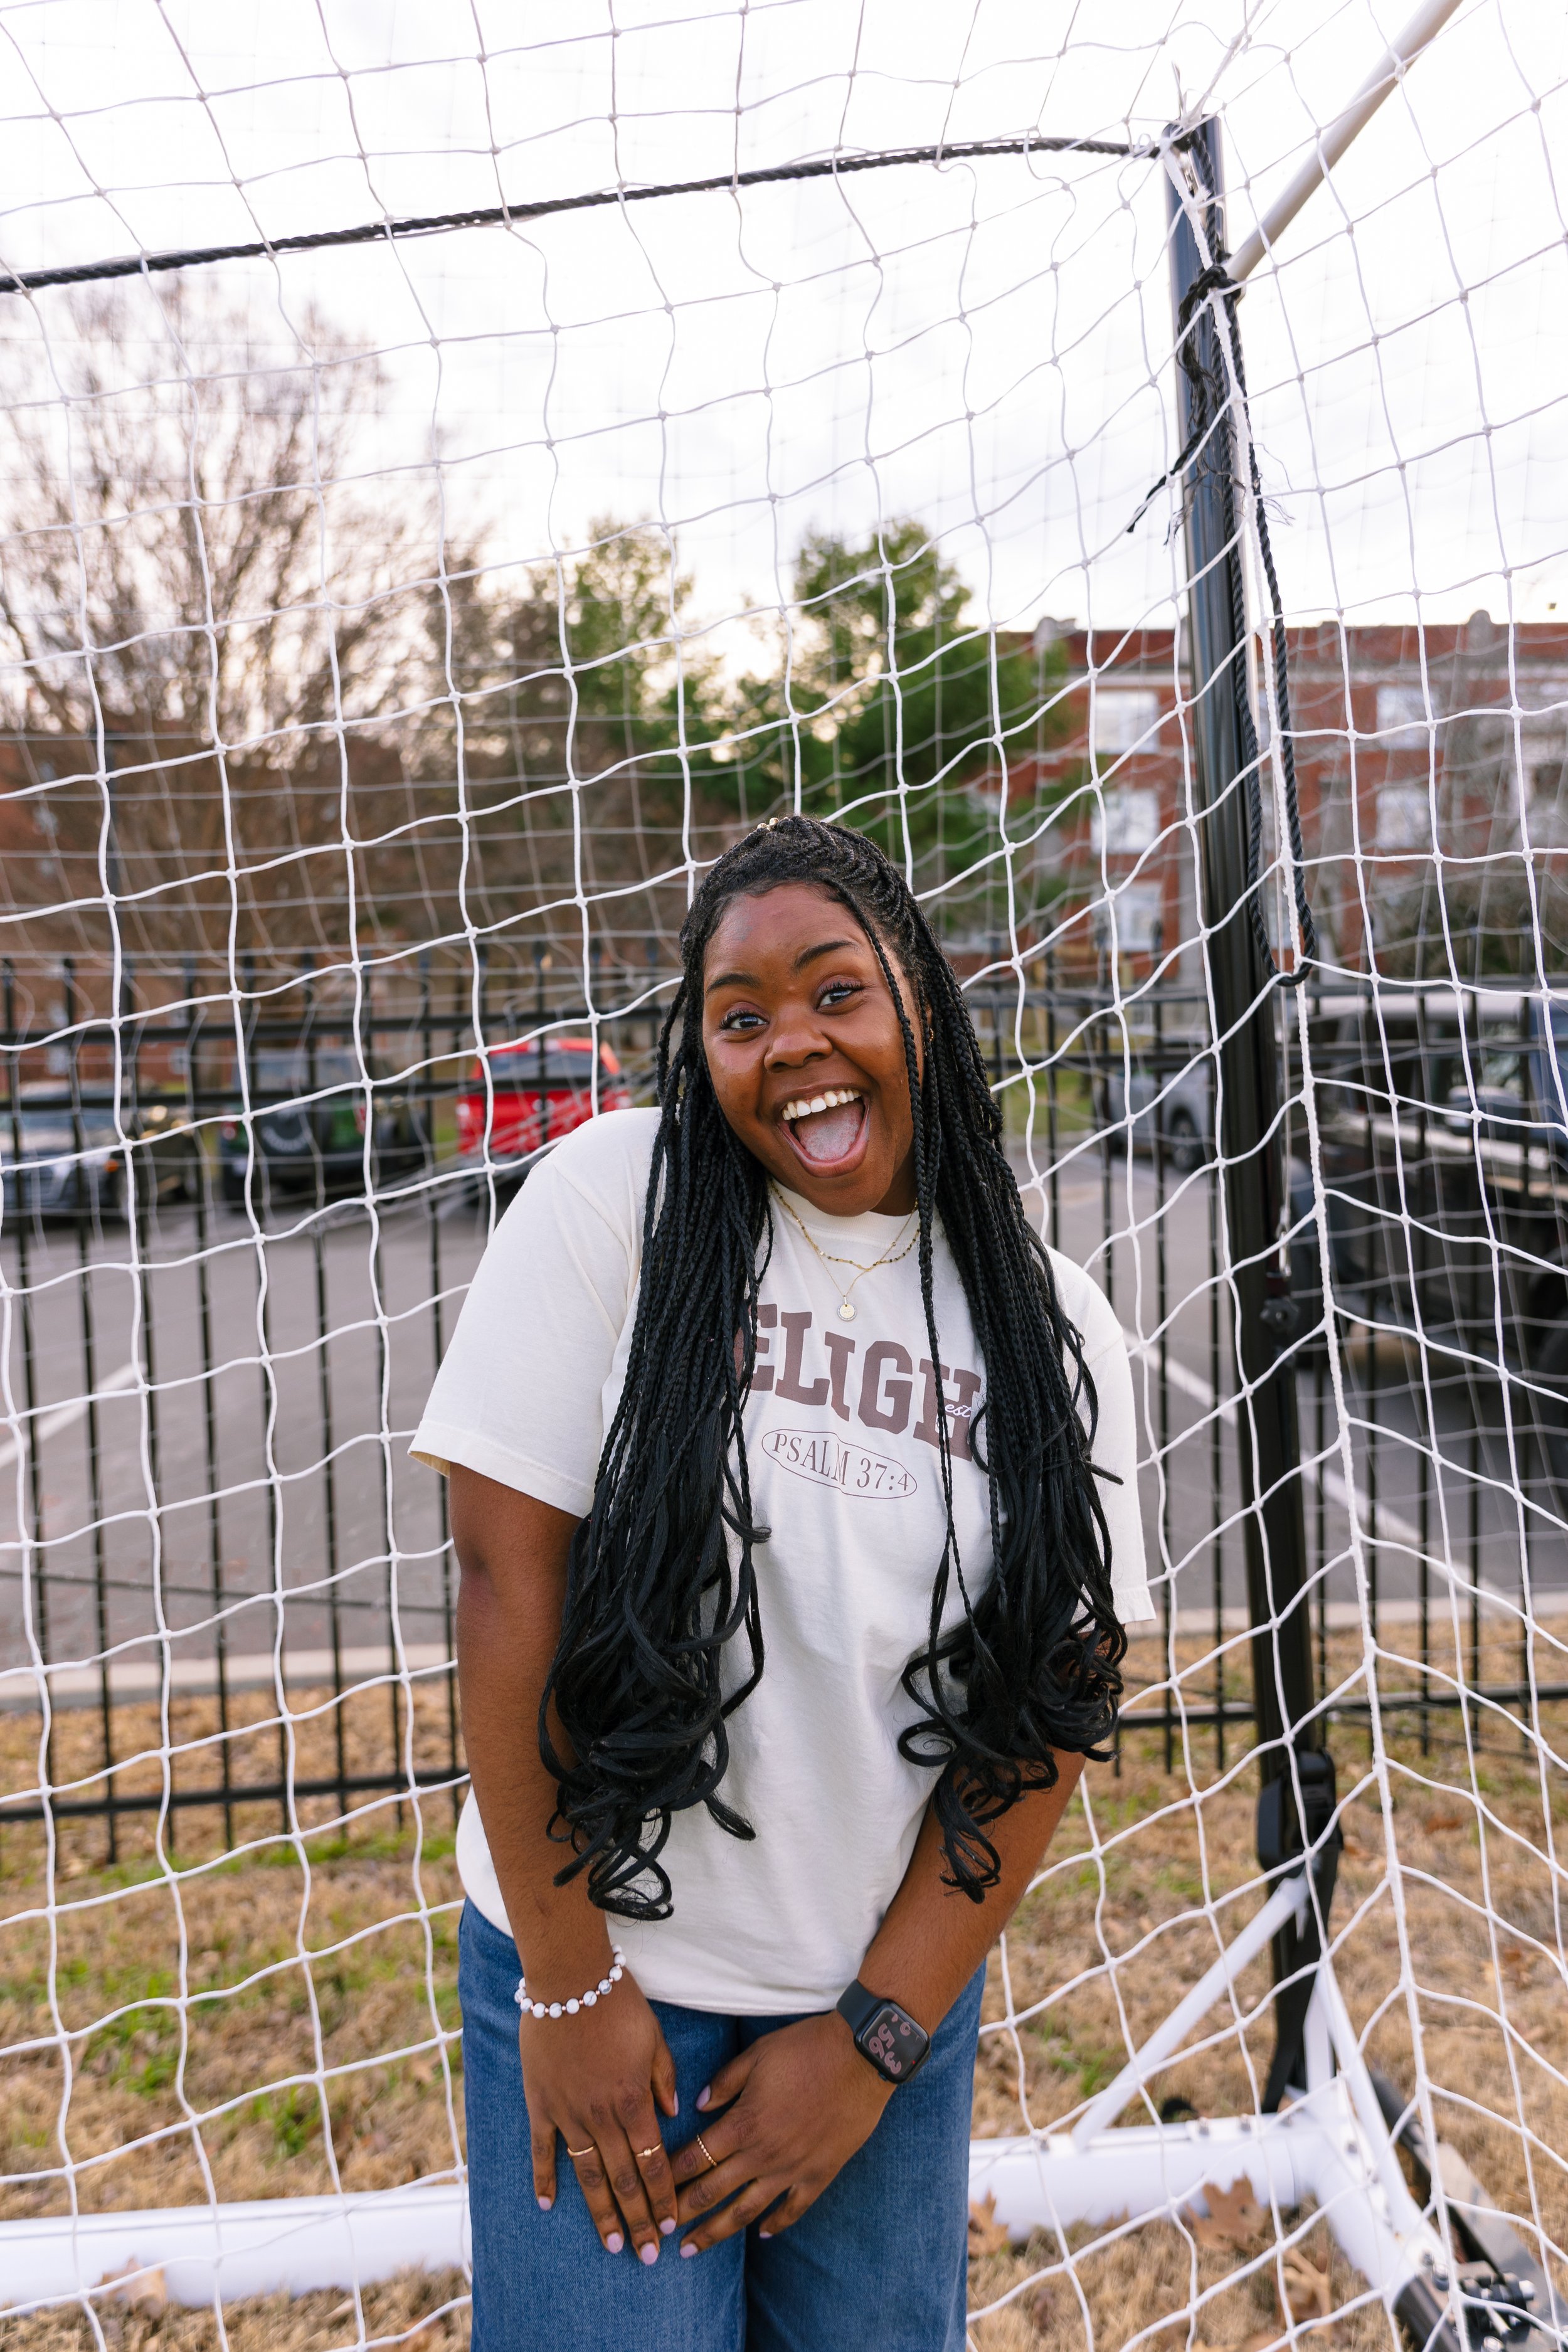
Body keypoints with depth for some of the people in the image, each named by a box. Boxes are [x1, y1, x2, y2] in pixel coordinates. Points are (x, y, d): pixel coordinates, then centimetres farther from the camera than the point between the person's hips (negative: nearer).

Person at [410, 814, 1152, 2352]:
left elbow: (1050, 1705, -2)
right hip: (595, 1958, -2)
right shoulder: (611, 1200, -11)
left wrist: (877, 2037, -5)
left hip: (895, 1989, 3)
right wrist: (570, 1980, -10)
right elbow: (508, 1574, -13)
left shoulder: (1052, 1331, -3)